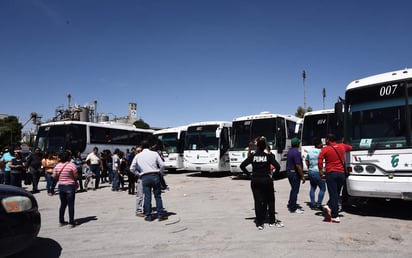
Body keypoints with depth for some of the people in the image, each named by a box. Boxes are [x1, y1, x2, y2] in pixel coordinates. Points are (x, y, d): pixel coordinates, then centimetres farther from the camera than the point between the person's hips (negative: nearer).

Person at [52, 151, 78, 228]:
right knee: (71, 205, 1)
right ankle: (71, 222, 3)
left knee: (63, 204, 17)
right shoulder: (72, 165, -14)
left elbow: (54, 176, 5)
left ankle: (61, 221, 23)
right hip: (70, 186, -5)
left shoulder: (58, 165, 1)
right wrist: (76, 182, 7)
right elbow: (76, 176, -13)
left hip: (61, 186, 5)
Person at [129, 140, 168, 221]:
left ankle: (148, 216, 10)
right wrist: (159, 172, 13)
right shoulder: (154, 153, 3)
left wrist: (138, 174, 19)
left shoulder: (138, 156, 8)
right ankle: (160, 214, 10)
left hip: (145, 177, 1)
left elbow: (132, 168, 9)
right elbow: (162, 165, -2)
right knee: (158, 196, 7)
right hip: (155, 176, -1)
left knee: (147, 197, 6)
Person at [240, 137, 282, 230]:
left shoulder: (252, 156, -3)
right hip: (266, 180, -1)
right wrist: (273, 175, -3)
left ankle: (259, 223, 8)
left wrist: (248, 173, 3)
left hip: (255, 181, 1)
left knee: (257, 201, 7)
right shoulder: (268, 156, -7)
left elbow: (242, 165, -6)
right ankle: (272, 221, 26)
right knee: (270, 200, 16)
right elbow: (277, 166, -16)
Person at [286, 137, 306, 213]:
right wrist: (302, 176, -18)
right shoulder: (296, 152, -21)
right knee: (295, 190, -1)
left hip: (289, 172, 10)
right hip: (295, 173, -10)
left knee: (293, 189, 21)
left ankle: (291, 204, 32)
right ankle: (293, 208, 6)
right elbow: (298, 166, -24)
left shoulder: (289, 151, 10)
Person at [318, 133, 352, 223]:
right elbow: (350, 147, 29)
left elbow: (320, 160, -14)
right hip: (341, 173, 4)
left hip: (331, 173, -4)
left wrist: (321, 170, -3)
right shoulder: (342, 146, 9)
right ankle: (329, 206, -1)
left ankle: (335, 216, -2)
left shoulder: (325, 149, -5)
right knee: (337, 194, 16)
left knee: (333, 194, -1)